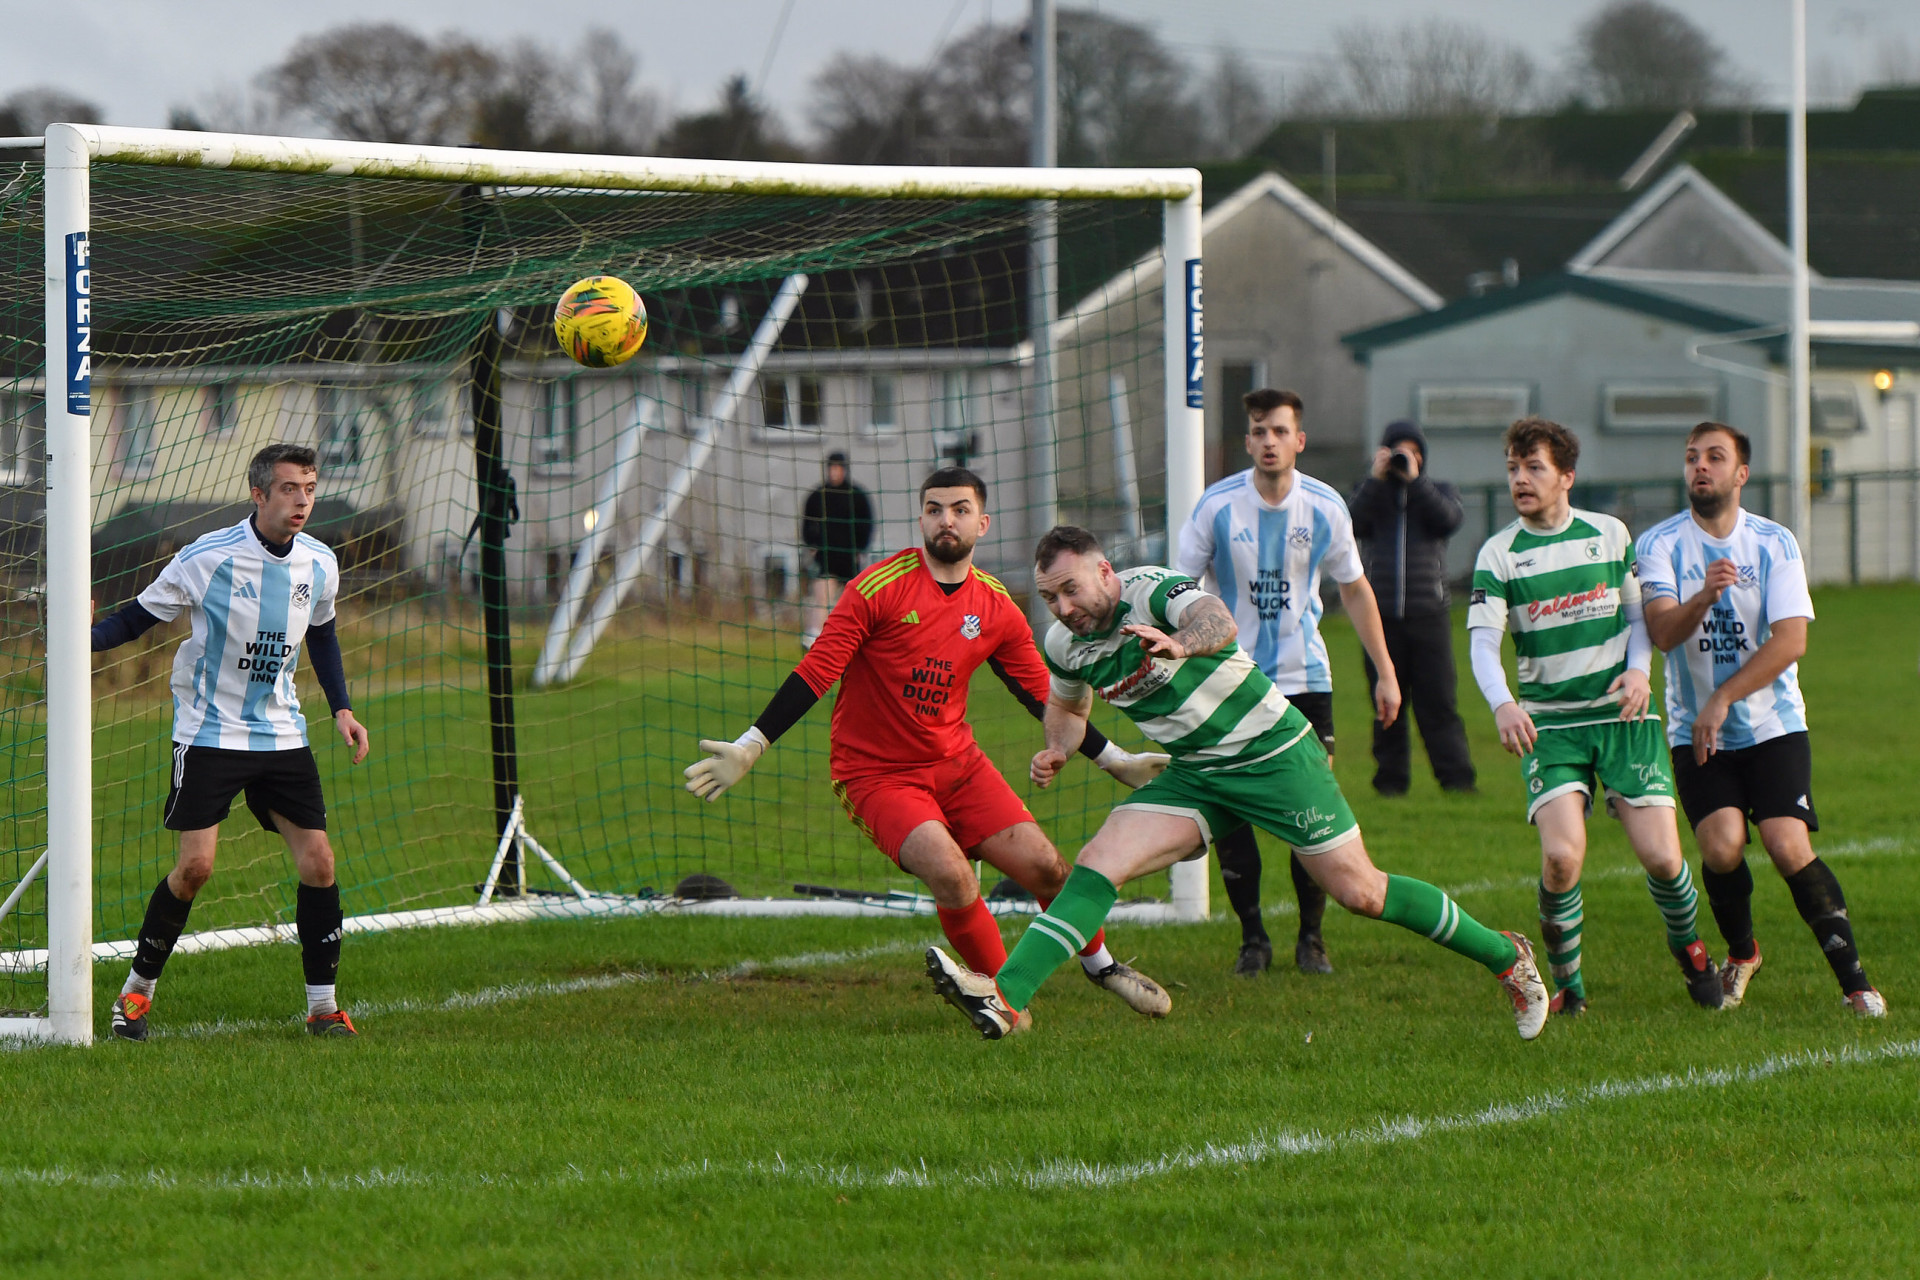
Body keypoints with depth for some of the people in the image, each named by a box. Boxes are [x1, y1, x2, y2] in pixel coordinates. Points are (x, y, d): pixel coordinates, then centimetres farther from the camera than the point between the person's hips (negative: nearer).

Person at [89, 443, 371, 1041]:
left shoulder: (320, 564, 1)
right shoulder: (206, 558, -14)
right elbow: (139, 617, -8)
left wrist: (341, 707, 11)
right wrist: (82, 637, -27)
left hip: (282, 735, 4)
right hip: (209, 734, -4)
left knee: (317, 861, -5)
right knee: (195, 864, -12)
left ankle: (323, 1006, 7)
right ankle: (136, 992, 6)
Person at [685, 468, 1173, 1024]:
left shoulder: (998, 610, 2)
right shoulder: (880, 587, -13)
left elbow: (1046, 700, 12)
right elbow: (816, 671, -13)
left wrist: (1117, 762, 12)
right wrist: (748, 748, -18)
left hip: (957, 763, 4)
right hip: (875, 772, -4)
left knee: (1045, 867, -7)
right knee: (949, 873, -28)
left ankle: (1101, 963, 23)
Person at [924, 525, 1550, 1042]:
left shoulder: (1154, 591, -22)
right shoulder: (1064, 644, -1)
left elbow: (1218, 620, -44)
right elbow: (1068, 705, 22)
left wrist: (1179, 643, -67)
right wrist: (1057, 749, -1)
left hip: (1275, 754, -6)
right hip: (1196, 774, 6)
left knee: (1359, 892, -5)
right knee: (1097, 862, -14)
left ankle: (1504, 955, 14)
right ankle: (1006, 998, -24)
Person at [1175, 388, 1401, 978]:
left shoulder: (1325, 506, -2)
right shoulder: (1218, 506, -8)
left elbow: (1354, 590, 11)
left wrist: (1385, 673, 11)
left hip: (1305, 678, 1)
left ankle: (1311, 938, 9)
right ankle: (1252, 937, 9)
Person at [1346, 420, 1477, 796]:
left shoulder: (1439, 491, 15)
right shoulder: (1370, 492, 15)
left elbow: (1448, 520, -7)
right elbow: (1352, 523, -5)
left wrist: (1414, 480, -11)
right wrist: (1375, 479, -11)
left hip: (1429, 612, -1)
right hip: (1381, 614, 1)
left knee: (1437, 700, -7)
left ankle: (1456, 776, -8)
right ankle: (1391, 776, 7)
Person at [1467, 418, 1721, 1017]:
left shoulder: (1609, 534, 6)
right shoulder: (1498, 555, 0)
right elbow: (1482, 642, -10)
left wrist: (1638, 670, -6)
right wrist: (1502, 705, -29)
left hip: (1623, 717, 1)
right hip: (1547, 723, -1)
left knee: (1660, 855, -9)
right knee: (1562, 854, -21)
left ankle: (1687, 946, 23)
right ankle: (1566, 983, 0)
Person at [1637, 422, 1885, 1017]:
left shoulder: (1774, 543, -1)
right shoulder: (1660, 544, -1)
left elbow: (1790, 640, -9)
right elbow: (1662, 632, -15)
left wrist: (1723, 698, -17)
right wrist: (1704, 596, -35)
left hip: (1773, 726, 0)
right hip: (1697, 732, 0)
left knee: (1788, 847, -16)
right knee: (1721, 845, -17)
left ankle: (1853, 978, -6)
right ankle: (1741, 954, 13)